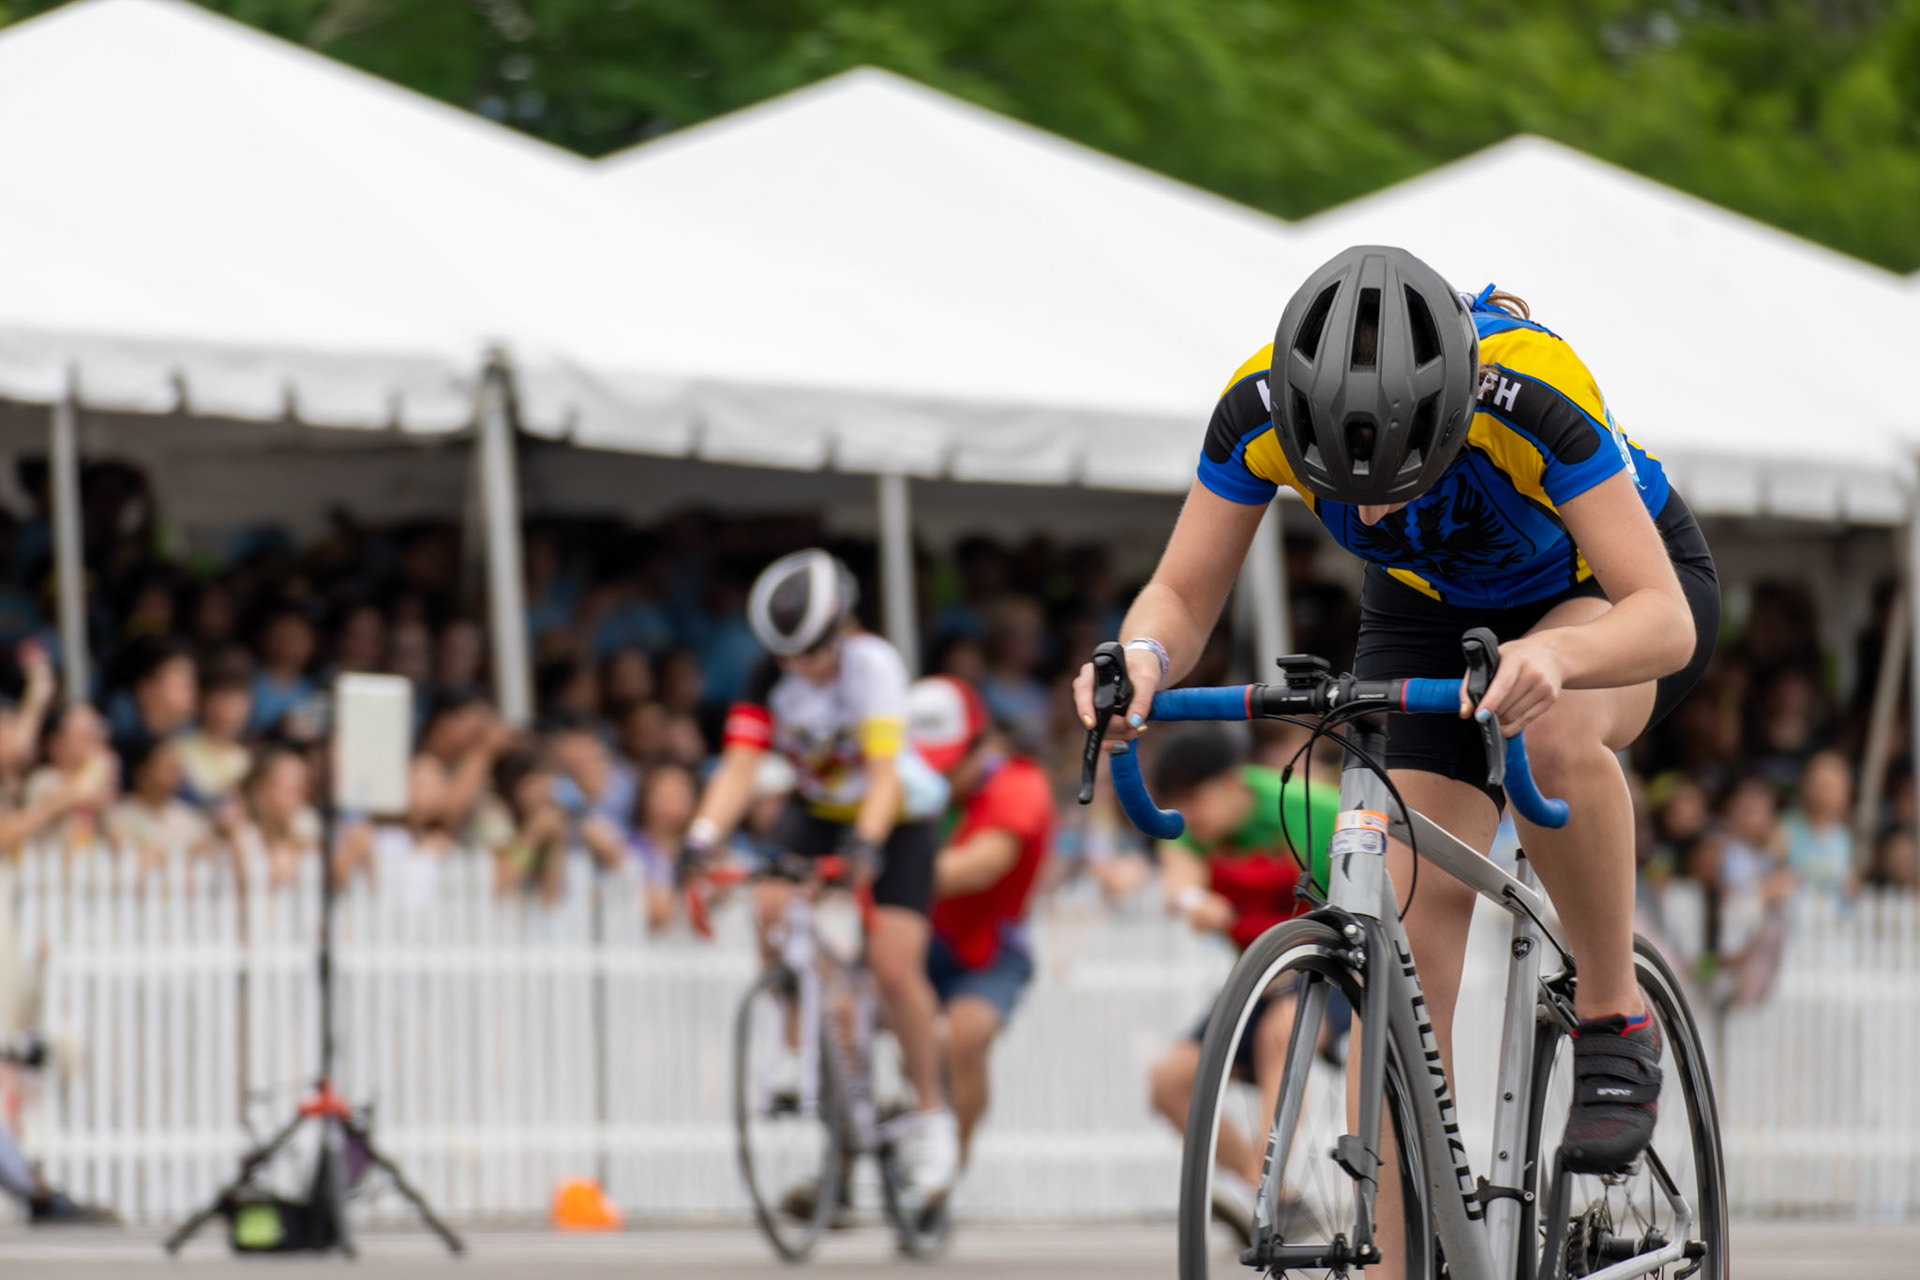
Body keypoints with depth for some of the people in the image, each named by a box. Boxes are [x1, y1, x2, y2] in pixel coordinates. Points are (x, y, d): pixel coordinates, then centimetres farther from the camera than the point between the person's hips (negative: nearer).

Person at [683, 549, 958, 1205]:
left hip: (895, 815, -4)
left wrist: (865, 843, -54)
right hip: (817, 811, 4)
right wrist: (702, 837, -45)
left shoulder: (872, 664, -28)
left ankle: (929, 1110, 2)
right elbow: (739, 765, -28)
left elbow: (884, 769, -38)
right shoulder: (769, 678, -19)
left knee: (893, 965, -17)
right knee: (772, 910, -25)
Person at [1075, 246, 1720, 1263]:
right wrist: (1144, 656, -43)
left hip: (1605, 592, -3)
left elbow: (1665, 620, -41)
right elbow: (1182, 595, -20)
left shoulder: (1530, 394, -40)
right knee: (1410, 938, -12)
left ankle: (1615, 1026, -16)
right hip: (1429, 613, 3)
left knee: (1553, 729, -38)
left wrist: (1555, 655, -62)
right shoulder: (1259, 408, -30)